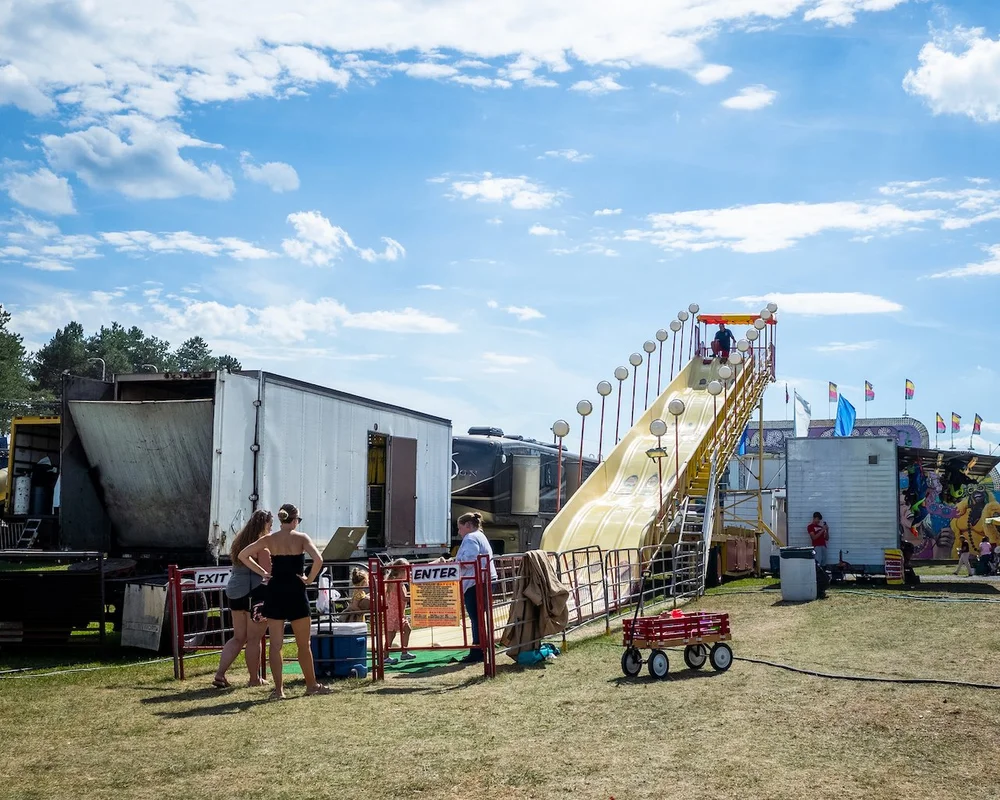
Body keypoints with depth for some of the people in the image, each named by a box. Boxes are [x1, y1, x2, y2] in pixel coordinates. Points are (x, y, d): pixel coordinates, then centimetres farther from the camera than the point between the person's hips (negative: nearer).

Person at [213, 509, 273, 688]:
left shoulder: (239, 540, 14)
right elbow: (268, 571, -16)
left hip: (234, 591, 8)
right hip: (255, 592, -8)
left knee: (238, 637, 13)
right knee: (254, 639, 2)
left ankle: (220, 674, 4)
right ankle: (255, 679, 10)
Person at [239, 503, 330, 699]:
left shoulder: (269, 539, 4)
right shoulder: (301, 538, -5)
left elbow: (243, 555, 5)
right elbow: (318, 560, -20)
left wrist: (262, 572, 6)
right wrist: (310, 579, -6)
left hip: (274, 592, 3)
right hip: (295, 593, -3)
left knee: (275, 644, 6)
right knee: (303, 644, 9)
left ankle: (278, 688, 7)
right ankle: (311, 685, 17)